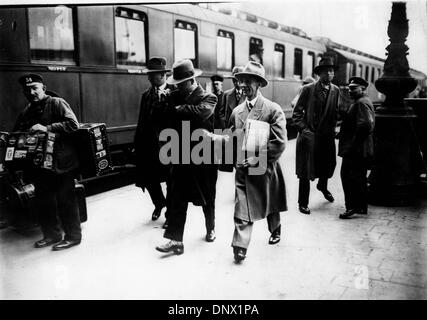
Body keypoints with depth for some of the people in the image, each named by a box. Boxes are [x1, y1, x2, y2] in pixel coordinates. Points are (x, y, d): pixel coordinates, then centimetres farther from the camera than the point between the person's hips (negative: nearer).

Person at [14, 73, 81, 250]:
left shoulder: (57, 103, -6)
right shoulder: (26, 112, 15)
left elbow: (73, 124, -18)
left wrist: (47, 128, -24)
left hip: (62, 163, -7)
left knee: (65, 200, 0)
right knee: (43, 201, 14)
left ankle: (73, 236, 14)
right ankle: (52, 234, 30)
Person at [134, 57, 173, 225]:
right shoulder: (146, 94, 11)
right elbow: (142, 120, 11)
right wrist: (138, 142, 8)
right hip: (148, 143, 6)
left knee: (170, 180, 8)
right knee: (148, 178, 12)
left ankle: (171, 213, 28)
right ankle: (159, 203, 41)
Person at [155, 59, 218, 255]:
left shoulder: (208, 98, -8)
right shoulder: (175, 97, 7)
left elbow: (202, 111, -30)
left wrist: (179, 110, -17)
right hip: (181, 157, 3)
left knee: (207, 199, 15)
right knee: (177, 199, -1)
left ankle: (210, 229, 39)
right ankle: (175, 240, 3)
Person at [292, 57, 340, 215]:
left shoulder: (335, 90, 5)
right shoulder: (308, 89, -7)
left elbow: (335, 112, 13)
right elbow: (296, 113, -4)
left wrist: (332, 128, 1)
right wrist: (303, 129, -12)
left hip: (327, 136, 4)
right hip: (309, 136, -4)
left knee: (329, 166, 12)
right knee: (305, 172, -2)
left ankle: (322, 185, 46)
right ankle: (303, 203, 12)